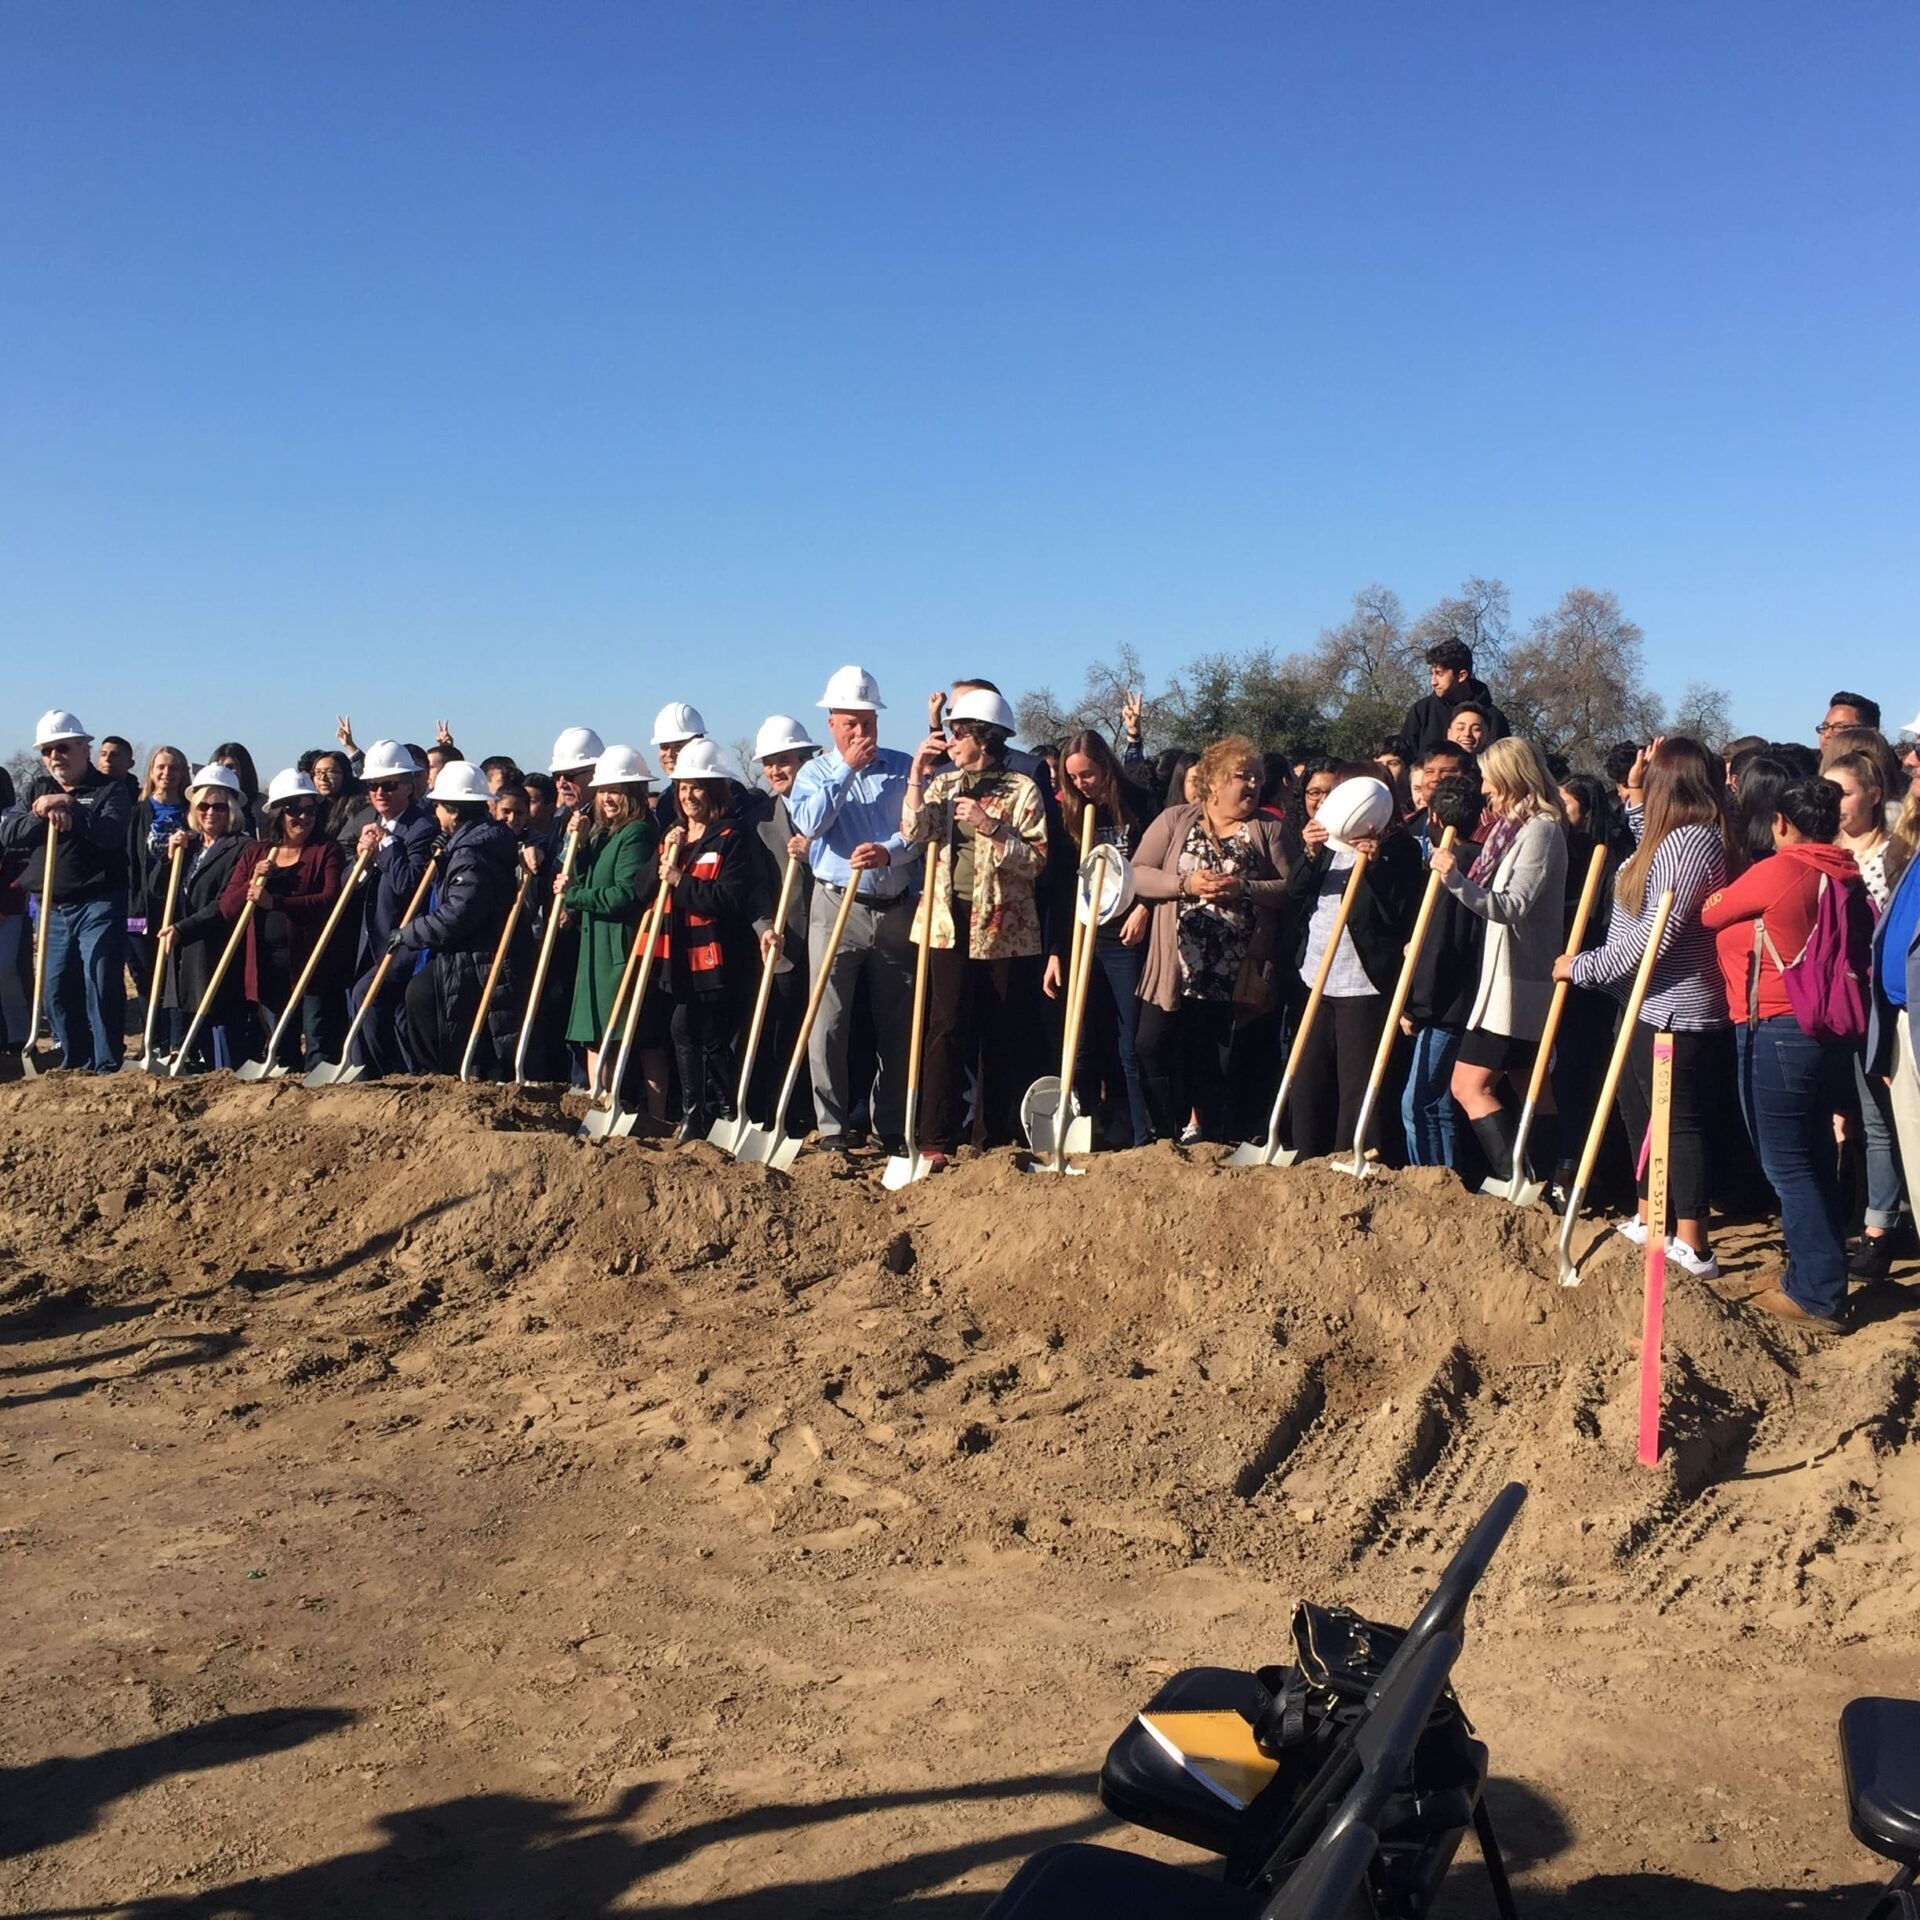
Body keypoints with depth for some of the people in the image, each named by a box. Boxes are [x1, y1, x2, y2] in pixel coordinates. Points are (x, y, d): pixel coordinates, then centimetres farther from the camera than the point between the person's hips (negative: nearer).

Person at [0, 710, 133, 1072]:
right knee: (58, 987, 8)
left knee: (101, 982, -11)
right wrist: (41, 815, -11)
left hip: (99, 904, -6)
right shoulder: (37, 788, 15)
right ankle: (75, 1062, 18)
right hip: (52, 908, 6)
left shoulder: (111, 789, 1)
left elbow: (111, 832, -18)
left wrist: (70, 807, -21)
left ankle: (106, 1065, -6)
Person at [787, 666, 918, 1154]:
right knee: (828, 1022, -6)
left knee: (897, 1024, 7)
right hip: (837, 908, -1)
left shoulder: (903, 767, 8)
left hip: (896, 910, 1)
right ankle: (831, 1127, 2)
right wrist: (847, 768, -9)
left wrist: (889, 851, -20)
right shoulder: (815, 772, 8)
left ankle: (892, 1129, 17)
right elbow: (810, 822, -12)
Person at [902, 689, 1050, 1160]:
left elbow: (1036, 862, -6)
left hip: (1005, 930, -2)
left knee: (1002, 1037, 4)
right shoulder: (942, 784, 12)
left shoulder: (1021, 789, 0)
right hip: (949, 926, 2)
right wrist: (917, 774, -9)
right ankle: (935, 1140, -4)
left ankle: (993, 1140, 14)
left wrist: (992, 827, -16)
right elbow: (914, 834, -3)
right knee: (946, 1030, -5)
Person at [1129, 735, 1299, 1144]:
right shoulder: (1175, 820, 7)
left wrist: (1245, 888, -17)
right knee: (1152, 1045, -4)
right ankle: (1170, 1134, 12)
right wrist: (1186, 884, -15)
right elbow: (1136, 875, -1)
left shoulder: (1271, 830, 7)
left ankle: (1208, 1140, 21)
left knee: (1216, 1059, 5)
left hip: (1235, 970, -1)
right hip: (1175, 965, 1)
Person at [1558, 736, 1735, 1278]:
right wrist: (1636, 799, 24)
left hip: (1674, 1013, -11)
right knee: (1641, 1114, 19)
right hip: (1649, 1005, 11)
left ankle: (1692, 1247, 1)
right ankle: (1649, 1222, 31)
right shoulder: (1676, 837, 11)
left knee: (1680, 1123, -5)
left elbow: (1652, 935, -24)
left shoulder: (1690, 842, -20)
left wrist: (1583, 965, -13)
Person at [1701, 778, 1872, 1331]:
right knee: (1812, 1159, 17)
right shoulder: (1847, 877, 8)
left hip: (1778, 1032, -8)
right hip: (1830, 1031, 8)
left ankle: (1818, 1293, 2)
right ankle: (1818, 1274, 26)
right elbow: (1861, 950, 15)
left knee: (1787, 1165, -2)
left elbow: (1709, 912, -2)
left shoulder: (1776, 872, -15)